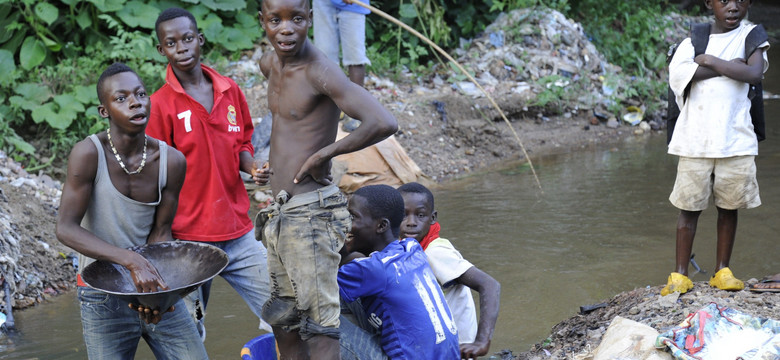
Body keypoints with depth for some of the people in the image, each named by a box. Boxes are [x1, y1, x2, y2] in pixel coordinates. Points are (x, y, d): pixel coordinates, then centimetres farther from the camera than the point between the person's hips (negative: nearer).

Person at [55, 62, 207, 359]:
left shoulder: (171, 161, -7)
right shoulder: (89, 154, -17)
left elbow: (160, 231, 0)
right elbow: (66, 229, -20)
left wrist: (155, 281, -19)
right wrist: (132, 261, -30)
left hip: (154, 287, 3)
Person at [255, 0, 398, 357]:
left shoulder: (320, 71, -16)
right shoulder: (269, 64, 9)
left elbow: (384, 123, -30)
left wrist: (323, 154, -20)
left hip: (311, 212, -9)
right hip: (279, 214, 9)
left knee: (319, 327, -7)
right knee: (283, 321, 17)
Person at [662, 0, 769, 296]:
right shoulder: (691, 43, 7)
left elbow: (754, 74, -13)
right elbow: (680, 71, -15)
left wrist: (710, 60, -8)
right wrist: (730, 66, -13)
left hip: (736, 141, 1)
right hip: (695, 141, 0)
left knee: (729, 207, 8)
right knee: (689, 207, 3)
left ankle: (722, 271, 20)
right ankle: (680, 275, 10)